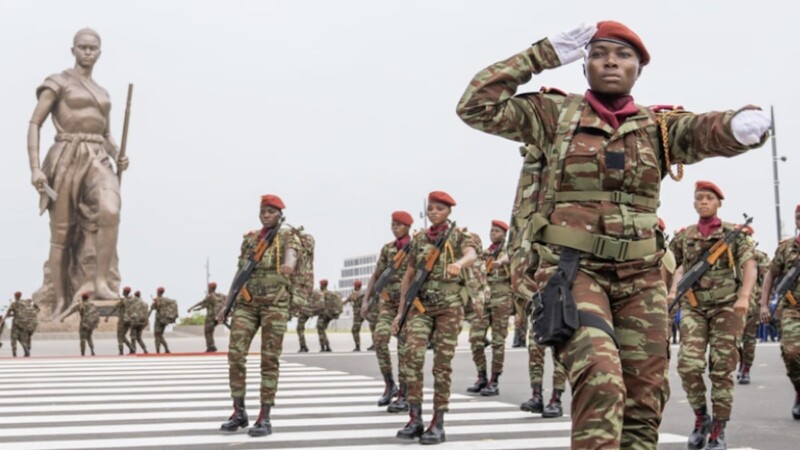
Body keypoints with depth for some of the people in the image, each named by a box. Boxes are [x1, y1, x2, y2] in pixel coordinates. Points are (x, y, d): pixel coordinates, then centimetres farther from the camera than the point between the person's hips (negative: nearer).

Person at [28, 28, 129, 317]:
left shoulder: (102, 93, 21)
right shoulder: (58, 83, 4)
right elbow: (34, 125, -1)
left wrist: (118, 156, 5)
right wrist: (35, 167, -12)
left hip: (98, 160, 4)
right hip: (67, 159, -4)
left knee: (110, 211, -26)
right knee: (62, 233, -1)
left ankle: (101, 281, -21)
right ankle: (58, 300, 9)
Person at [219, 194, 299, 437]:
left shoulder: (288, 237, 1)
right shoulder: (249, 238, 16)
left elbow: (291, 256, -23)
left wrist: (288, 267, -48)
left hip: (275, 302, -4)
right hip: (246, 302, 4)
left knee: (270, 359, -5)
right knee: (235, 354, -7)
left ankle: (264, 419, -1)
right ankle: (239, 413, 4)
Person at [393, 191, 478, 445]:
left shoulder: (459, 236, 3)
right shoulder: (419, 240, 13)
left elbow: (472, 255, -20)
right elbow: (409, 276, 16)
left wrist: (458, 263, -44)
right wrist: (401, 310, 10)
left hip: (450, 305, -2)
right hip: (420, 304, 2)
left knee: (442, 363, -4)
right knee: (414, 356, -16)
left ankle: (438, 423, 0)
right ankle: (414, 419, -12)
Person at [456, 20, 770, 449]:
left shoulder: (657, 127, 11)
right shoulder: (555, 113, 5)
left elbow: (708, 131, -8)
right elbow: (476, 105, -3)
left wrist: (742, 123, -32)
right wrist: (545, 54, -4)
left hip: (640, 276, 4)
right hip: (572, 269, -3)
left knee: (642, 399, 4)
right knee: (600, 378, -26)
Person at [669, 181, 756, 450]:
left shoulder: (734, 233, 5)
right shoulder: (684, 237, 12)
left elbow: (749, 266, -4)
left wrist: (744, 297, -20)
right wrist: (673, 291, 2)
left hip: (726, 306, -2)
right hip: (693, 307, 2)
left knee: (721, 369, -3)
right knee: (688, 364, -14)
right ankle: (700, 418, 8)